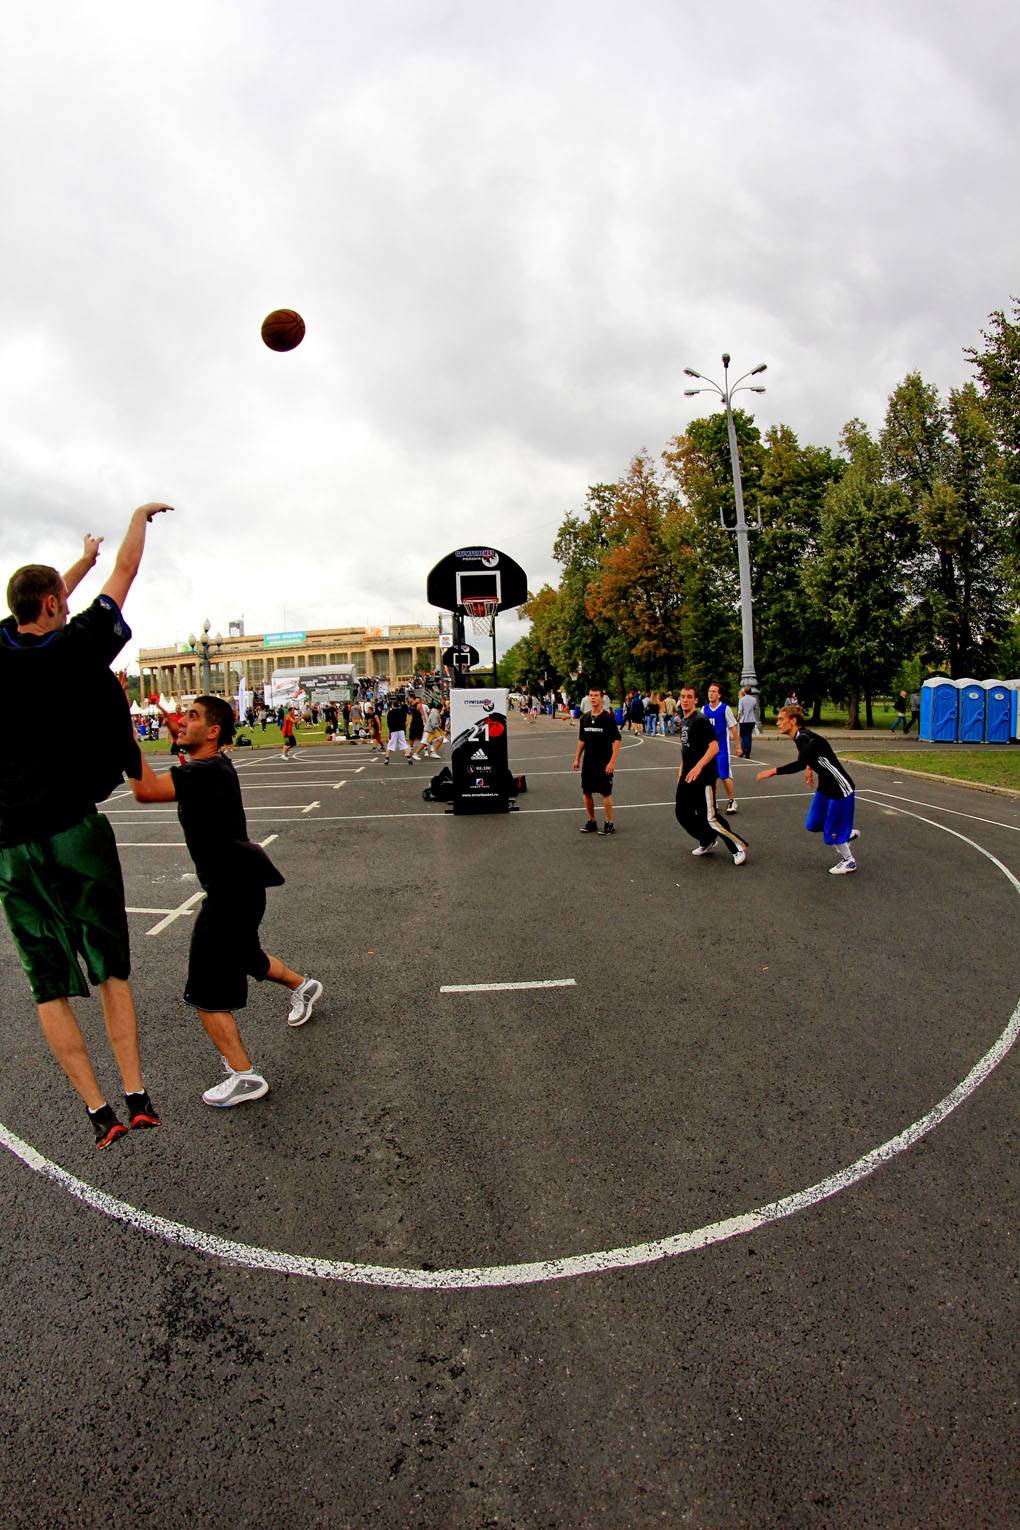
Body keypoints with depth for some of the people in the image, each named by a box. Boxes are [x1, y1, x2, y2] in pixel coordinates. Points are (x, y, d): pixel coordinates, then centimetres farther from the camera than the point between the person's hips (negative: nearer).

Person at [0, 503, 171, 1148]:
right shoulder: (76, 647, -6)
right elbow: (126, 571, 7)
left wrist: (84, 560, 43)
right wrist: (140, 515, 25)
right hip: (76, 832, -3)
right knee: (113, 971, 11)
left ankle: (100, 1112, 10)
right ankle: (137, 1099, 11)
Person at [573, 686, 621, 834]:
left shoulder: (608, 718, -9)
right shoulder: (585, 718, 7)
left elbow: (617, 740, -10)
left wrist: (612, 762, -16)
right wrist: (577, 758, 13)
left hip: (604, 763, -5)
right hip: (588, 762, 5)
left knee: (605, 793, -2)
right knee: (586, 792, 9)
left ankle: (609, 824, 9)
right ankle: (591, 822, 23)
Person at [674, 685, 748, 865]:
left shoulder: (701, 720, -13)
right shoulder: (683, 721, 14)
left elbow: (714, 747, -21)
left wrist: (698, 767, -29)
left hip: (703, 776, -9)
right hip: (687, 776, 9)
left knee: (710, 818, -9)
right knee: (683, 814, 11)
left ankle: (739, 847, 8)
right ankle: (707, 842, 30)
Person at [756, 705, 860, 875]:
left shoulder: (804, 737, -26)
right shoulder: (801, 736, 3)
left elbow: (800, 763, -43)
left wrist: (773, 771, -43)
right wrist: (810, 767, 13)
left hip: (839, 788, -9)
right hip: (825, 786, 9)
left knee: (832, 831, 1)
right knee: (813, 825, 13)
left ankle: (849, 861, 23)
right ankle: (849, 834, 34)